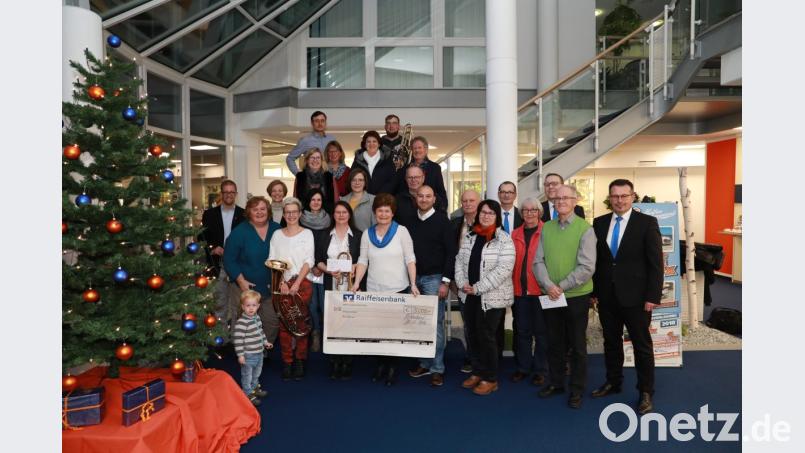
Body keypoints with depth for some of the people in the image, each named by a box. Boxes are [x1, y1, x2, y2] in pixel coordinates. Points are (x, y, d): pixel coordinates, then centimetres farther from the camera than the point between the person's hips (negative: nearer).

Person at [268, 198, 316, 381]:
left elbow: (308, 261, -4)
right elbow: (272, 261, 4)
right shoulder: (277, 235, 10)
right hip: (281, 284, 2)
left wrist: (296, 283, -13)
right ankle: (286, 363, 9)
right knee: (284, 324, 1)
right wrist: (282, 282, -8)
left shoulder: (307, 233, 4)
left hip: (302, 283, -2)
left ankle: (299, 362, 10)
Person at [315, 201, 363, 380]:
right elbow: (318, 261, 9)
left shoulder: (358, 236, 6)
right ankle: (334, 363, 13)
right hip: (331, 287, 2)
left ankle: (347, 364, 10)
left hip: (352, 287, -1)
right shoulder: (325, 236, 11)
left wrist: (355, 267, -14)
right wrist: (328, 270, -8)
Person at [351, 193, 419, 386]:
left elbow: (410, 259, -4)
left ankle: (392, 367, 16)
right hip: (374, 290, 3)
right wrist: (356, 283, -6)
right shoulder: (367, 234, 8)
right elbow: (363, 261, 6)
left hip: (398, 290, -2)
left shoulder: (401, 231, -1)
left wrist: (413, 284, -13)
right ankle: (381, 364, 21)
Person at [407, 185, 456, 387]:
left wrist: (446, 282, -11)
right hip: (414, 278, 4)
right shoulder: (411, 222, 11)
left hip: (434, 279, -4)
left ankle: (437, 368, 5)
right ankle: (424, 363, 17)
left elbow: (450, 253, -5)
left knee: (435, 323, -3)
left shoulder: (442, 221, -2)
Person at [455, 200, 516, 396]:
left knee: (486, 336, 1)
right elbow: (459, 260, 11)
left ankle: (490, 379, 16)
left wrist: (478, 288, -18)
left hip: (492, 297, -6)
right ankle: (477, 372, 30)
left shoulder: (504, 240, -11)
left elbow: (503, 269, -18)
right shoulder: (470, 237, 8)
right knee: (474, 335, 14)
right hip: (470, 296, 6)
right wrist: (462, 283, -5)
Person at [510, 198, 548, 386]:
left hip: (540, 289, -4)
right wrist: (511, 285, 5)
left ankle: (540, 370, 20)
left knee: (541, 331, 7)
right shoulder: (515, 234, 9)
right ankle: (523, 367, 26)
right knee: (522, 330, 13)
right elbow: (511, 261, 10)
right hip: (519, 289, 4)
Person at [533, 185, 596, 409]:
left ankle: (577, 389, 22)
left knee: (577, 345, 8)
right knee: (554, 343, 15)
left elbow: (586, 267, -14)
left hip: (576, 296, -4)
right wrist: (548, 285, -13)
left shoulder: (585, 229, -7)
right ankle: (556, 383, 31)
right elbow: (538, 261, 2)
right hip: (550, 297, 4)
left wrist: (562, 287, -16)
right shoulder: (546, 228, 5)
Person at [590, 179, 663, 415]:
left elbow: (656, 263, -8)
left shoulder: (647, 222, -6)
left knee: (642, 345, 7)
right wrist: (594, 291, 6)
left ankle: (646, 392, 20)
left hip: (635, 296, -3)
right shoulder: (599, 223, 5)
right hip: (607, 296, 4)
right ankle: (613, 382, 32)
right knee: (611, 342, 15)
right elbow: (595, 260, 8)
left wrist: (653, 296, -12)